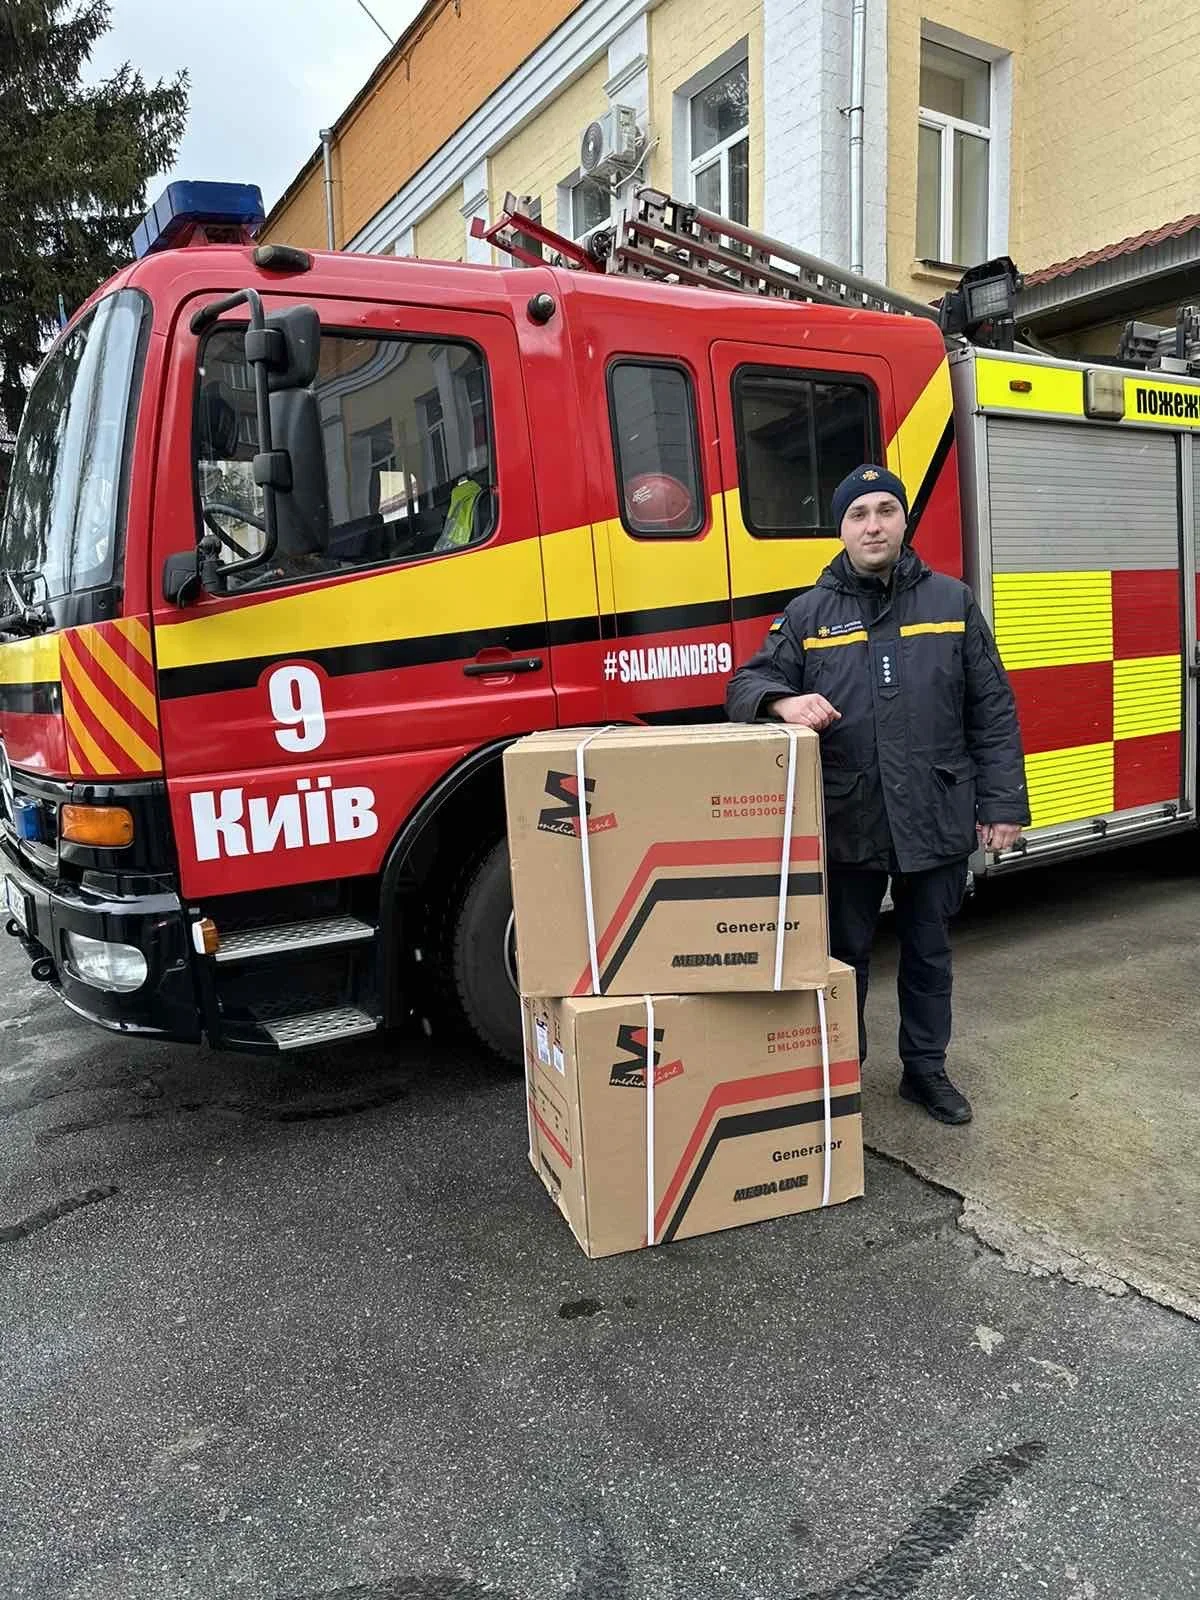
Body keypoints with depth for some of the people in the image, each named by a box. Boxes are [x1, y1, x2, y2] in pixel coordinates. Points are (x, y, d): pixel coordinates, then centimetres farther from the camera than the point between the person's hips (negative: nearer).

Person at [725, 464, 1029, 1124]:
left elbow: (992, 712, 4)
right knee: (844, 954, 12)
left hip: (936, 820, 1)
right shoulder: (808, 613, 3)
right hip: (846, 823, -1)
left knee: (928, 951, 15)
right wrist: (784, 701, -22)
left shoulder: (951, 602, 5)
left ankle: (925, 1070, 34)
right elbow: (745, 682, 2)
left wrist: (1003, 803, 0)